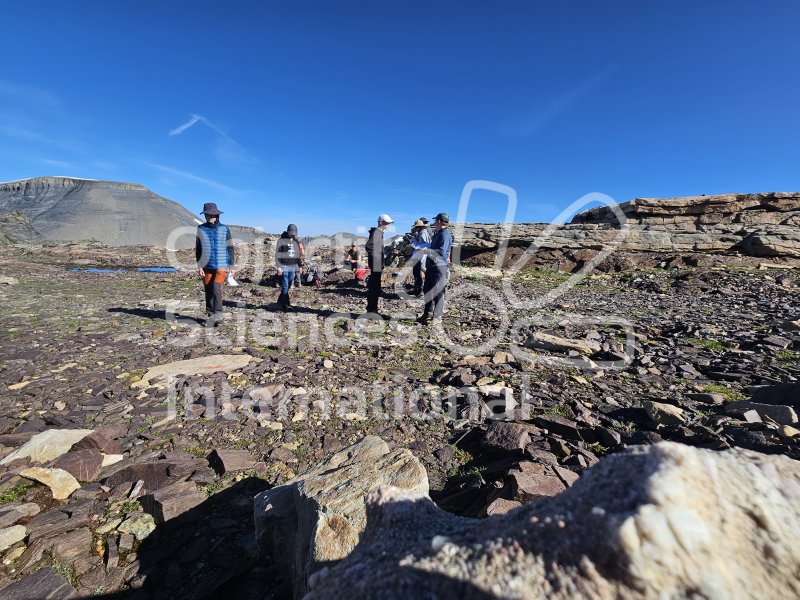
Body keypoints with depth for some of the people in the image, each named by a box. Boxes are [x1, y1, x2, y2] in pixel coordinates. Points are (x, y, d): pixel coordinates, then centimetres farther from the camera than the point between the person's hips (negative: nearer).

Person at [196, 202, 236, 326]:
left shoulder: (224, 229, 2)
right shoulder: (201, 229, 5)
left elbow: (230, 248, 5)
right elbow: (198, 249, 7)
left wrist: (232, 266, 2)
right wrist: (199, 266, -1)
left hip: (221, 266, -2)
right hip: (207, 266, 3)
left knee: (216, 288, -17)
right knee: (208, 291, 7)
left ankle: (218, 313, -12)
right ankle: (211, 315, 17)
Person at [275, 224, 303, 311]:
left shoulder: (296, 242, 12)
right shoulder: (281, 241, -3)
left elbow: (298, 255, 17)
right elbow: (277, 254, -6)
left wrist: (300, 265, 11)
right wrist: (279, 266, -13)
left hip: (293, 267, 5)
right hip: (284, 267, -5)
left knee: (288, 287, 10)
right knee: (285, 287, -7)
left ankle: (280, 301, 27)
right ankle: (286, 305, -2)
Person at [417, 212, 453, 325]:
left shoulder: (445, 235, -13)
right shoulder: (437, 234, 18)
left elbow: (442, 252, -23)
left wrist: (427, 251, -19)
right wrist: (426, 250, 18)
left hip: (440, 266, -10)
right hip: (431, 266, 10)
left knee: (438, 292, -3)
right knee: (427, 290, 14)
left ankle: (437, 317, 5)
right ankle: (428, 314, 24)